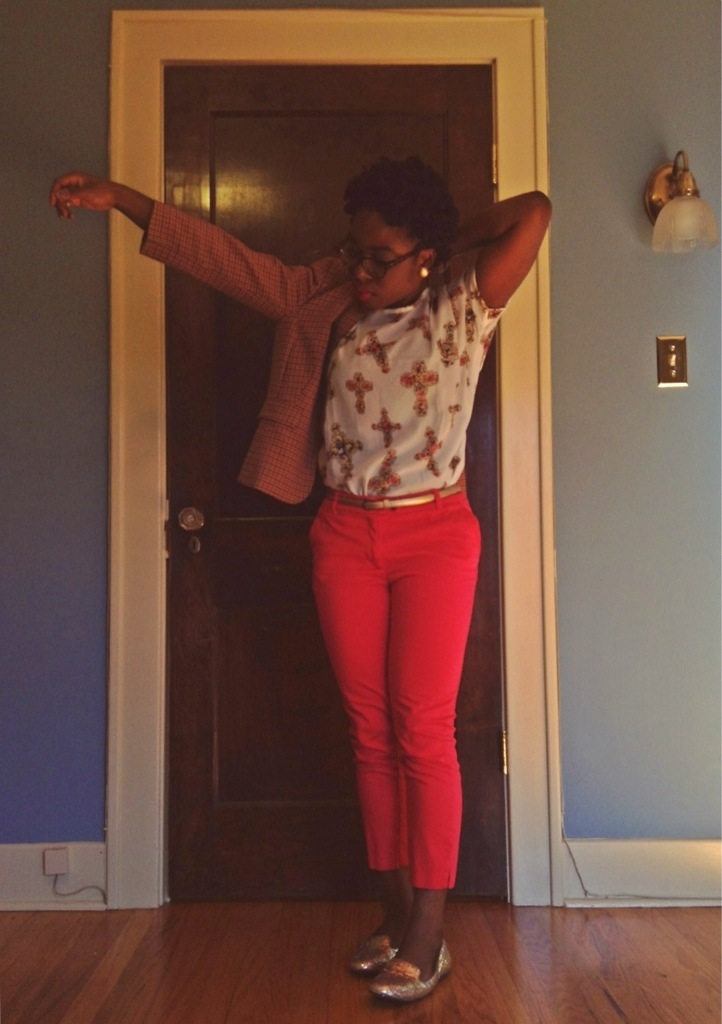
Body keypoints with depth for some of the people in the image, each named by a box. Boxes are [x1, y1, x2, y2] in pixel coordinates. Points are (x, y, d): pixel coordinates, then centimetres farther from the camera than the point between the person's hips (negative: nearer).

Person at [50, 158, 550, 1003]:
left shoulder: (462, 309, -2)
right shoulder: (326, 300, 6)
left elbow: (533, 212, -10)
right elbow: (225, 259, 5)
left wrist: (454, 239, 0)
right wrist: (121, 199, 3)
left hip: (434, 536, -3)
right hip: (345, 535, 4)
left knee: (423, 730, -3)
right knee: (370, 730, 7)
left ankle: (428, 933, 9)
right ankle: (395, 911, 21)